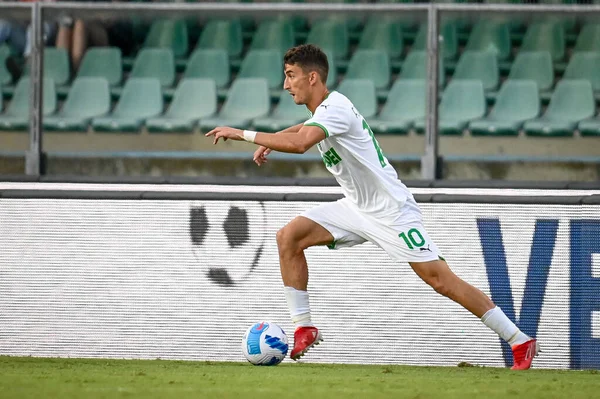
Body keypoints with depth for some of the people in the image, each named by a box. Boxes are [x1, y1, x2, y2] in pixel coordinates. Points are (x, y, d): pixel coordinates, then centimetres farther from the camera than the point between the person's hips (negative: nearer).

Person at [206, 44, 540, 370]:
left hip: (392, 211, -9)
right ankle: (304, 330, 0)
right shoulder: (323, 109, 8)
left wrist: (242, 134, -33)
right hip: (357, 208, 9)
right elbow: (305, 129, 34)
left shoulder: (335, 108, -21)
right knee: (289, 237, -4)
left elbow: (300, 142, -39)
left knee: (439, 278, -14)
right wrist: (270, 142, 17)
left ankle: (521, 342, -9)